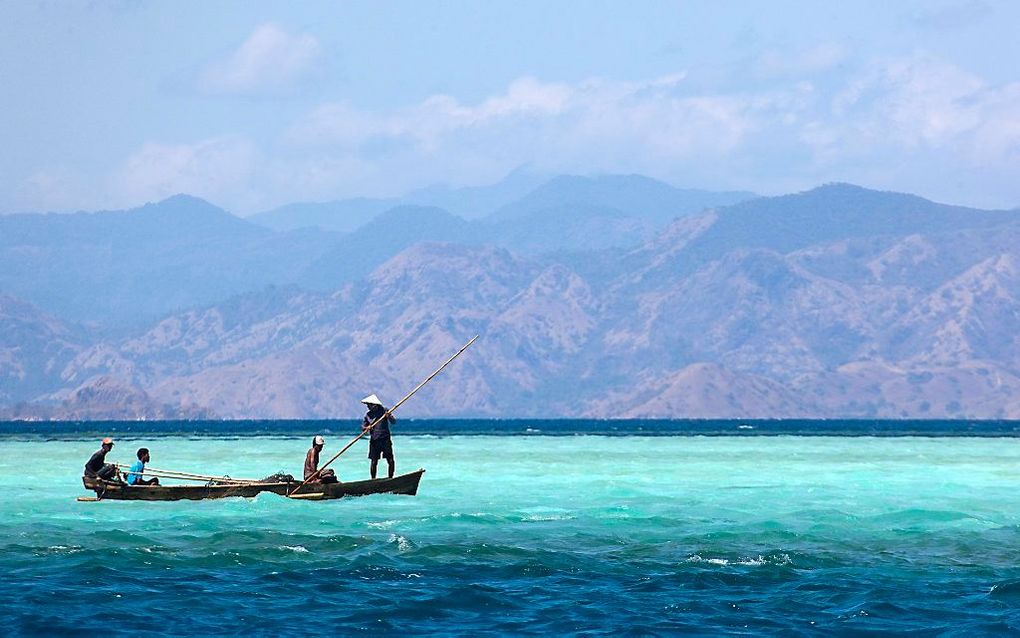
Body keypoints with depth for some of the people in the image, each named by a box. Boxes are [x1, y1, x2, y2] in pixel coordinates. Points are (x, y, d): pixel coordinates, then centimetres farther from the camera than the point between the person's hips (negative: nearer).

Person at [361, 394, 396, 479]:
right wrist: (365, 428, -10)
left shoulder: (384, 411, 0)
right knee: (374, 462, 0)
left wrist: (389, 417, -25)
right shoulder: (368, 415, 9)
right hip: (374, 440, 2)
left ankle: (390, 478, 5)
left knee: (390, 461, -4)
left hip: (385, 439, -2)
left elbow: (393, 422, -5)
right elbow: (363, 426, 13)